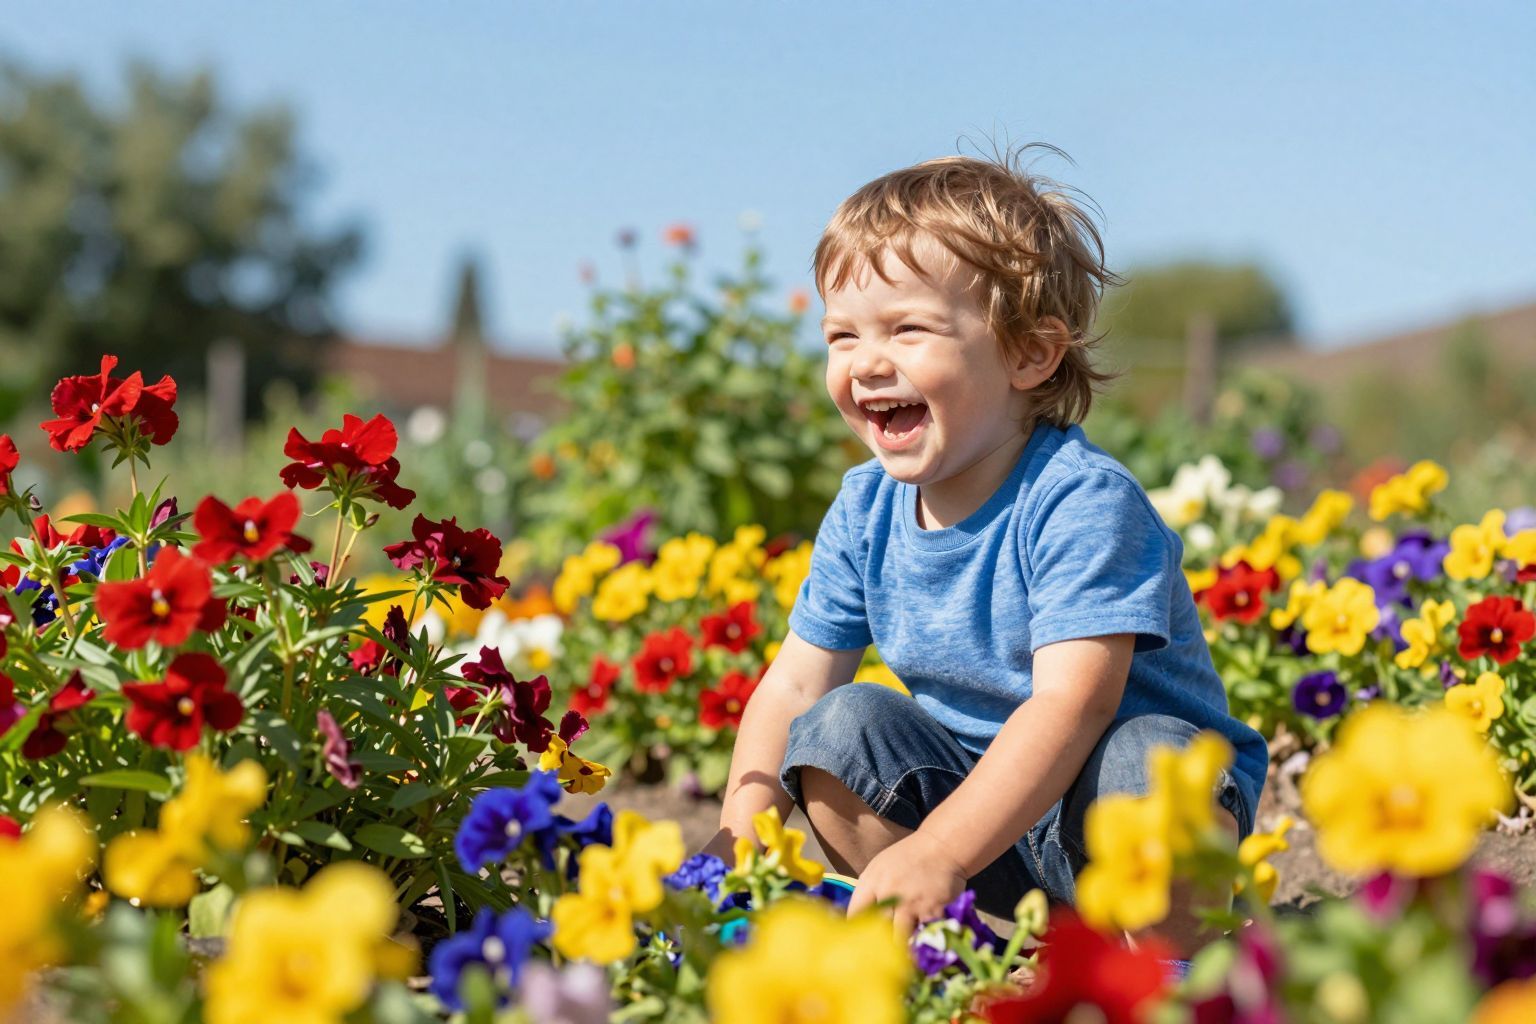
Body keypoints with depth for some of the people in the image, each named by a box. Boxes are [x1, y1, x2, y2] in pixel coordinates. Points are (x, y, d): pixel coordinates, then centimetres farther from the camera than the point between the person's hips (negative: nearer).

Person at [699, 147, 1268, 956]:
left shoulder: (1080, 500, -23)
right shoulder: (865, 512, -2)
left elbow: (1070, 705, -33)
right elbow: (794, 685, 3)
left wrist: (937, 853, -42)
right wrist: (738, 837, -13)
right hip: (970, 784, 6)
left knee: (1141, 760, -36)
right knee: (837, 729, -14)